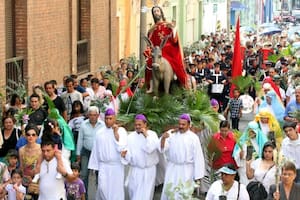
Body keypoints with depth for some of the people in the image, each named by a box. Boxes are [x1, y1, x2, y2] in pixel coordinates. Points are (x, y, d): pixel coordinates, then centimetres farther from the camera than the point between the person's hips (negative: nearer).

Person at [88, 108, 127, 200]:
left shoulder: (121, 131, -3)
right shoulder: (100, 132, 3)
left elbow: (121, 148, -15)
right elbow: (95, 150, 7)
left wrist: (116, 133, -16)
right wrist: (94, 165, 8)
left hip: (116, 166, -1)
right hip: (103, 165, 1)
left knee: (116, 189, 3)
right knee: (102, 188, -10)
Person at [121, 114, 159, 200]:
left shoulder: (152, 134, -4)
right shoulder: (131, 136, 2)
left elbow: (150, 149, -19)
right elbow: (129, 153, -3)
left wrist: (146, 135, -22)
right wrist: (125, 154, -25)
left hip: (148, 170, -3)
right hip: (135, 170, 3)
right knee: (133, 193, 10)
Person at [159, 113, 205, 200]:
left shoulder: (193, 137, -6)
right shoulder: (171, 133, 0)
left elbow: (198, 156, -4)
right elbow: (162, 148, -9)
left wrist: (197, 176, -4)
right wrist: (163, 138, -30)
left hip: (186, 170, -2)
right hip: (172, 168, 2)